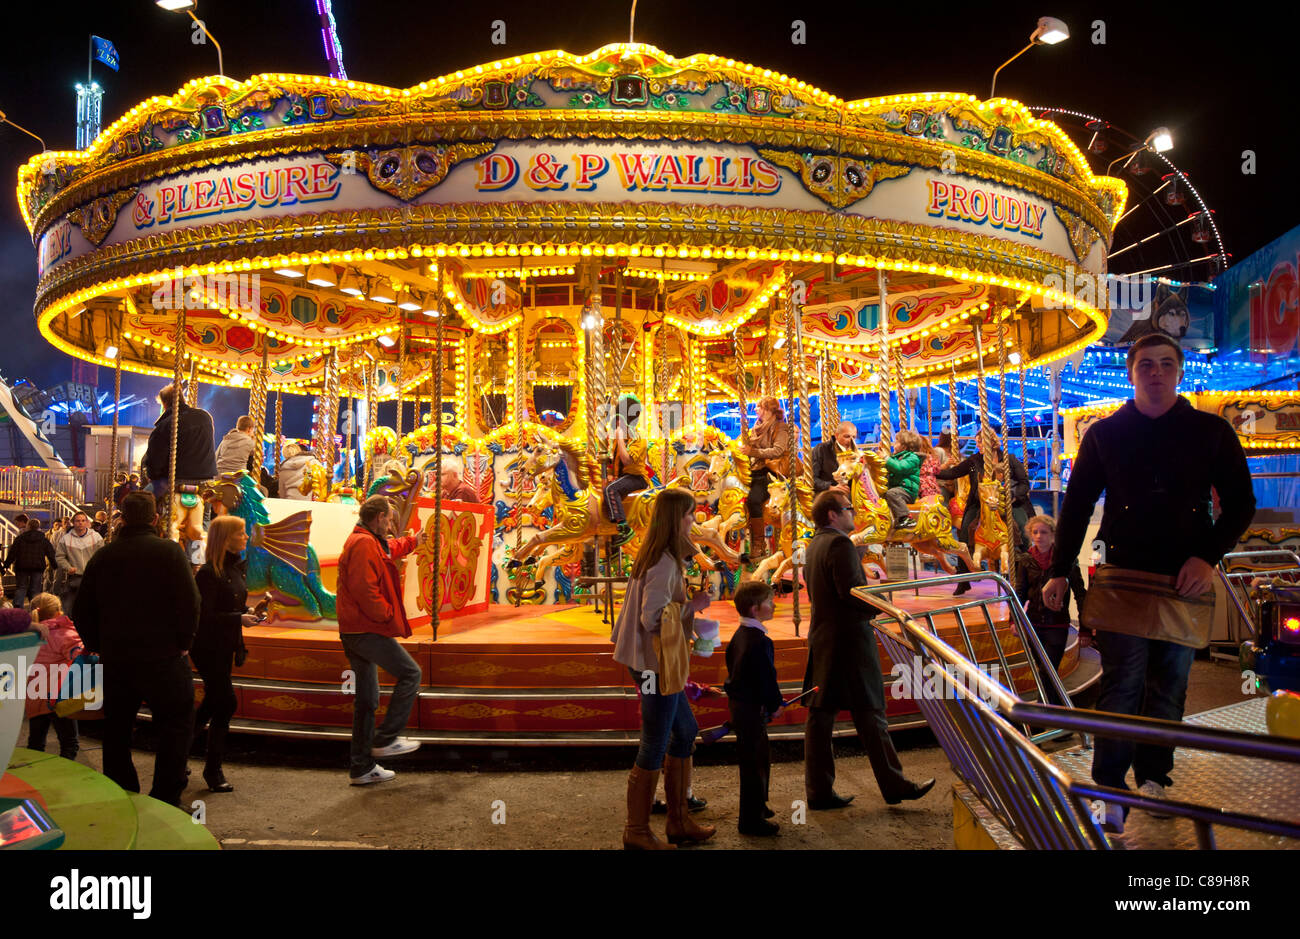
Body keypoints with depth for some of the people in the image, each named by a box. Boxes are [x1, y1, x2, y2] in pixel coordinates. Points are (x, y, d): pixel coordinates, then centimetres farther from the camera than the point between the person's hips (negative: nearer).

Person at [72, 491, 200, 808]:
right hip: (162, 657, -5)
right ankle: (166, 798, 2)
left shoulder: (103, 555, 5)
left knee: (116, 728, 17)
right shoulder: (168, 551, -10)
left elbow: (82, 611, 10)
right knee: (176, 723, 5)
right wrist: (183, 643, -4)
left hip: (115, 659, 5)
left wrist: (98, 646, 17)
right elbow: (189, 602, -16)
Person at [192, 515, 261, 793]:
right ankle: (213, 770, 7)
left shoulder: (237, 567, 8)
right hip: (208, 647, -9)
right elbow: (205, 616, -20)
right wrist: (239, 619, -22)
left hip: (225, 646, 9)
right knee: (226, 703, -6)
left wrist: (249, 612, -1)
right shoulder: (209, 573, -18)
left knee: (213, 702, 18)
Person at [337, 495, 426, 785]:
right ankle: (385, 738, -1)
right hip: (367, 630, -11)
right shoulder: (364, 544, -15)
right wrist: (387, 614, -15)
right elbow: (365, 589, -26)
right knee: (410, 674, -5)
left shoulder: (370, 542, 19)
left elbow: (391, 549, 44)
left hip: (355, 631, 11)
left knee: (366, 699, 13)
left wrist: (413, 541, 58)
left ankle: (362, 768, 18)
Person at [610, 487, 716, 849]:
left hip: (653, 660, 10)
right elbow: (653, 618, -26)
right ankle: (637, 833, 18)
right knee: (654, 749, 2)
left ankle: (679, 822, 30)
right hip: (656, 664, -10)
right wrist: (693, 604, -17)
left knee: (686, 732, 18)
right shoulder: (665, 563, -20)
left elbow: (644, 608, 17)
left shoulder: (654, 556, 10)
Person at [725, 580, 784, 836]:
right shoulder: (760, 642, -23)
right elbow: (767, 678, -22)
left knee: (754, 758, 22)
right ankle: (752, 820, 9)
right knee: (755, 760, -1)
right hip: (751, 708, -10)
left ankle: (755, 807, 37)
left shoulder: (739, 635, 8)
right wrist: (774, 704, -6)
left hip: (738, 702, 10)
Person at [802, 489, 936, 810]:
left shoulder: (814, 545, 15)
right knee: (870, 714, 1)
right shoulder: (840, 543, -14)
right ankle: (894, 786, 12)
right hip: (849, 640, -9)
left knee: (820, 715, 8)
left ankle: (819, 790, 14)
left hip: (823, 639, 9)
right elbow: (850, 591, -22)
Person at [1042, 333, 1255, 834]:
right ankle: (1111, 790, 2)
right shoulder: (1104, 434, 5)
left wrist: (1207, 556, -7)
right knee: (1122, 683, -5)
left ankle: (1153, 777, 22)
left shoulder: (1211, 431, 5)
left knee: (1170, 683, 8)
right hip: (1123, 573, -1)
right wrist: (1059, 571, 4)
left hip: (1186, 578, 1)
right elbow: (1076, 505, 8)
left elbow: (1240, 502, 8)